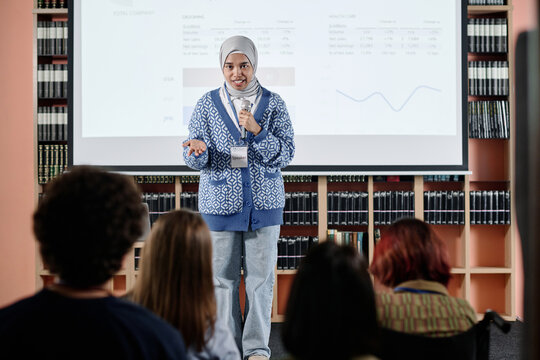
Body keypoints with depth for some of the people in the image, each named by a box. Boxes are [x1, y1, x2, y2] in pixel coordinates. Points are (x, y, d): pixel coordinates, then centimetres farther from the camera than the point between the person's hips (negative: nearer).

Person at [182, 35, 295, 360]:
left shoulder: (273, 103, 3)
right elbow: (196, 160, 2)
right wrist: (198, 150, -23)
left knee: (261, 276, 4)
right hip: (220, 202, 0)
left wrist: (257, 131, -18)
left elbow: (286, 154, -3)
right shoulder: (207, 104, 3)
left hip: (264, 203, 0)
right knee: (222, 277, 4)